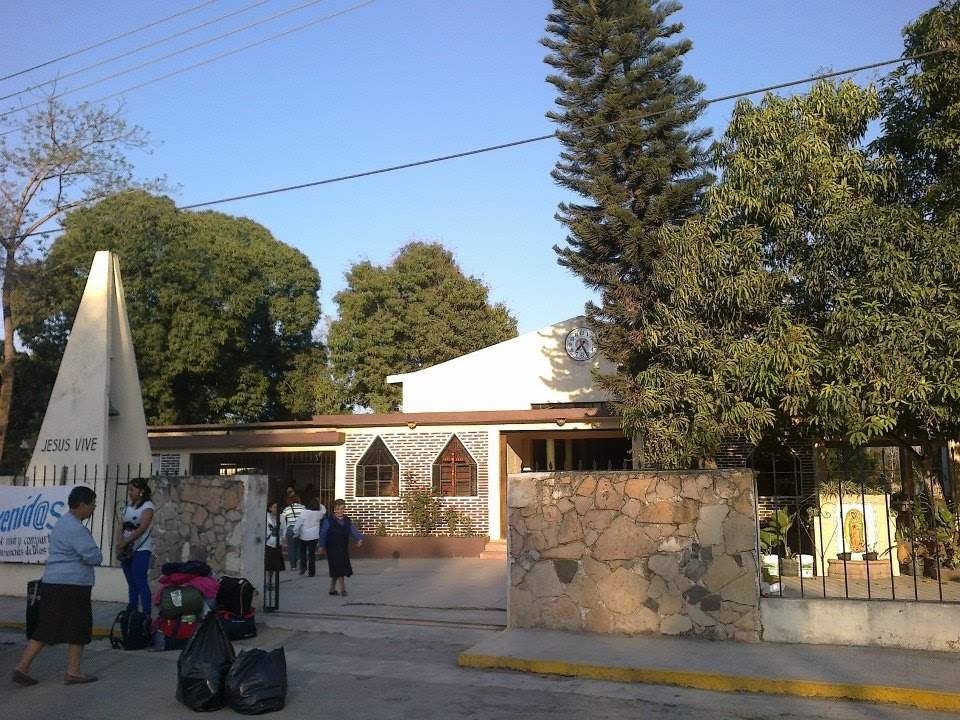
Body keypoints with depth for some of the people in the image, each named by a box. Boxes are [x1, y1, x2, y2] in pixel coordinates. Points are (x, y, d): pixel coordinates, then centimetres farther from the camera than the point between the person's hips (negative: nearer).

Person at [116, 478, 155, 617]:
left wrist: (125, 542, -17)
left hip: (141, 549, -7)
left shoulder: (147, 506, -7)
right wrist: (119, 543, -8)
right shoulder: (128, 506, 14)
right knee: (131, 583, 11)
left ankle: (146, 615, -8)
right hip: (127, 550, 7)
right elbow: (122, 526, 9)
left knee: (141, 583, -10)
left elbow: (142, 528, -16)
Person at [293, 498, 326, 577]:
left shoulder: (304, 512, -13)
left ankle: (303, 566, 5)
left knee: (303, 552, 19)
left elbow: (298, 524, -11)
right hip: (314, 536, 2)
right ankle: (311, 572, 9)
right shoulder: (319, 513, -5)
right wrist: (319, 504, 15)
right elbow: (324, 510, 21)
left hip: (304, 536, -2)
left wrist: (296, 533, 2)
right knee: (312, 553, 8)